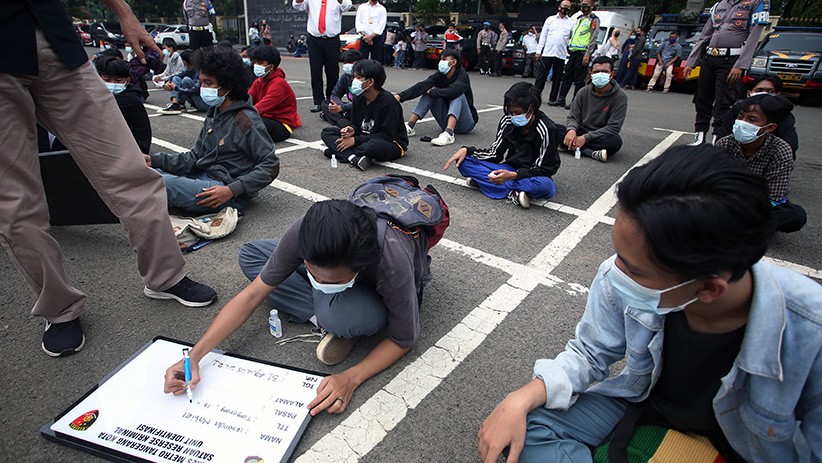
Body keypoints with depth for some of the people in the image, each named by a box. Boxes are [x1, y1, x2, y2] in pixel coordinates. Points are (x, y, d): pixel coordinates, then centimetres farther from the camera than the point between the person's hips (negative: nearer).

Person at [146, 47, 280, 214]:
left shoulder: (246, 120, -14)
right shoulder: (214, 113, 12)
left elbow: (271, 166, -18)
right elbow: (195, 157, 13)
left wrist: (232, 190, -25)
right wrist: (155, 160, -2)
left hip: (225, 190, -9)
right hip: (203, 177, 9)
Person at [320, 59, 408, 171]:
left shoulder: (388, 102, -20)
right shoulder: (358, 98, 1)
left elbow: (387, 136, -22)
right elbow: (356, 125, 12)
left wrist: (355, 140, -22)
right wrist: (352, 130, -15)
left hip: (393, 144, -7)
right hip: (366, 139, 7)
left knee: (374, 145, -44)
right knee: (327, 132, -3)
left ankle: (342, 152, -15)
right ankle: (353, 157, -27)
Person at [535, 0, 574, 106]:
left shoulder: (571, 23, 10)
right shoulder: (550, 19, 11)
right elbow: (543, 36, 9)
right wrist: (539, 51, 2)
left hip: (561, 55, 1)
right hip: (547, 53, -1)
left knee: (557, 78, 3)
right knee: (541, 76, -2)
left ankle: (553, 99, 10)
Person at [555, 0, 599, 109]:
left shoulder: (594, 20, -4)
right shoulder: (579, 18, 20)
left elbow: (593, 38, -10)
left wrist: (587, 54, -17)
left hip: (583, 53, -8)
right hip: (573, 52, 8)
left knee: (579, 79, -6)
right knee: (567, 76, 9)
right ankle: (561, 99, 15)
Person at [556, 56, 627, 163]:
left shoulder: (620, 97, -10)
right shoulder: (583, 92, 0)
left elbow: (613, 127, -16)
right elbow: (573, 117, 2)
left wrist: (585, 138, -25)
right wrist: (572, 130, -24)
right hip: (580, 133, 3)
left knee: (615, 141, -37)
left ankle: (571, 146, -27)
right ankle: (593, 153, -30)